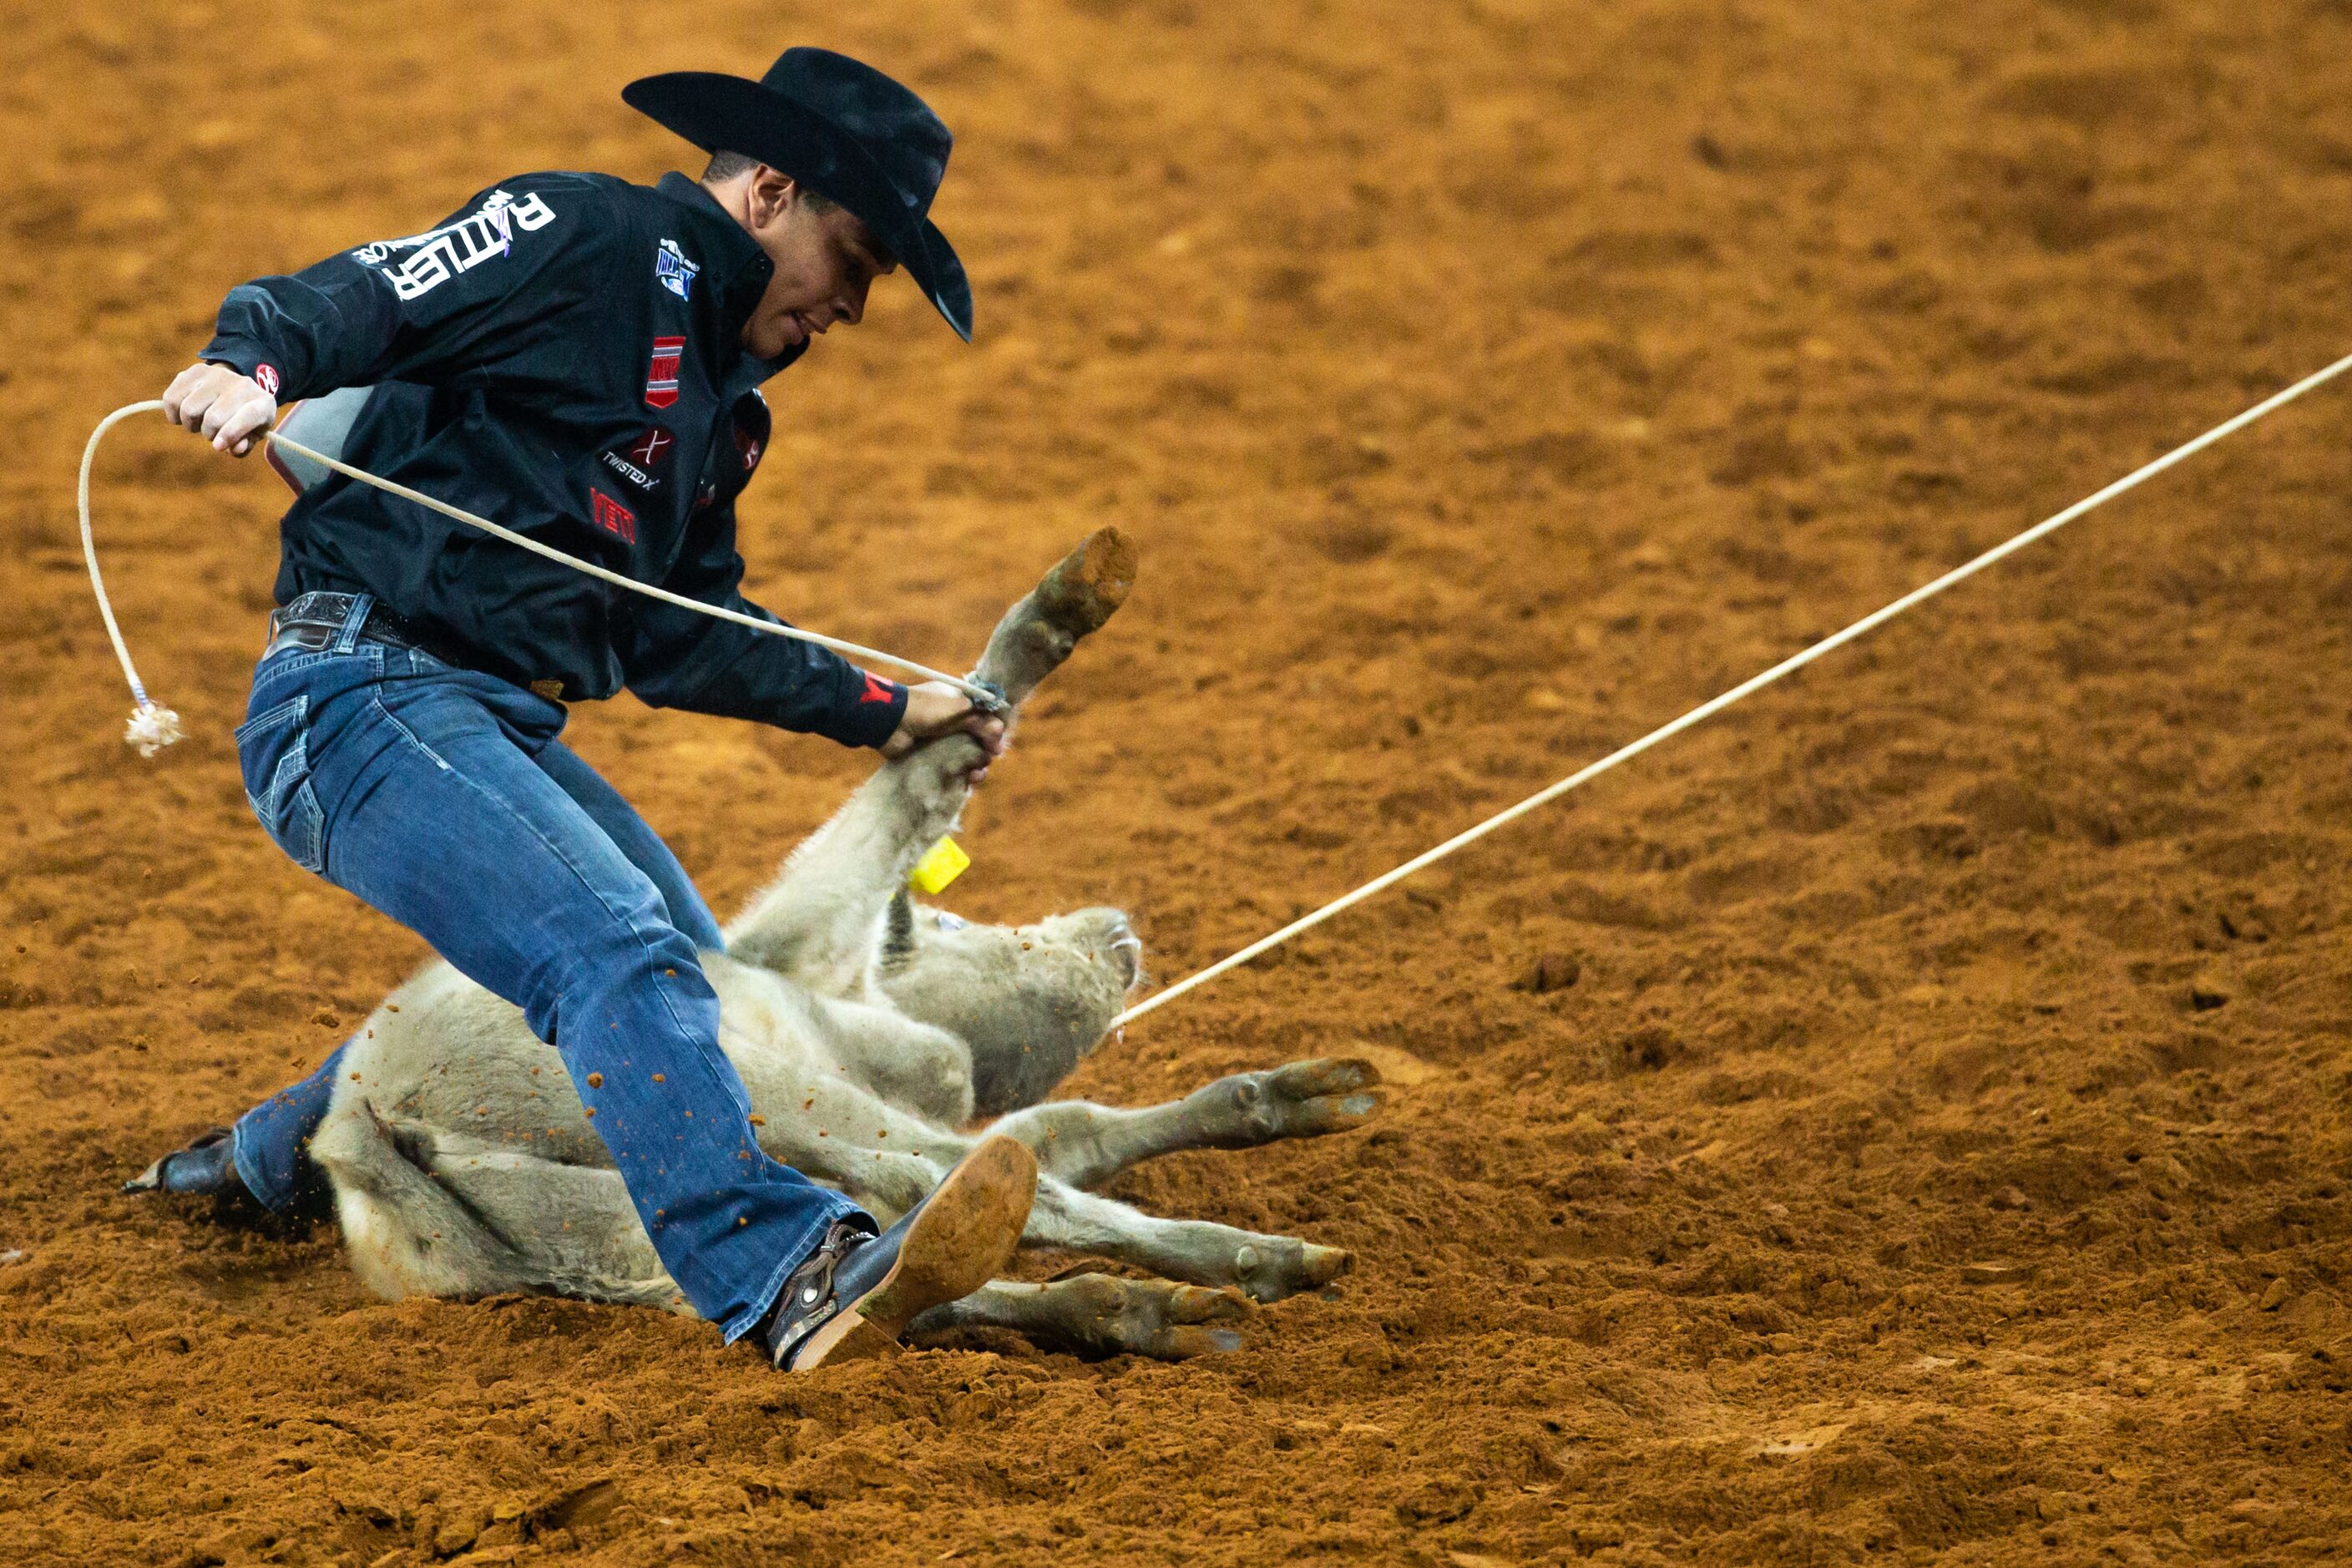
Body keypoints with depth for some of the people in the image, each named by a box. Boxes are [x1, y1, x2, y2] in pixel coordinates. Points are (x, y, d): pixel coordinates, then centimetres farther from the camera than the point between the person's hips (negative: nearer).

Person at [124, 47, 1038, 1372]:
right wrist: (250, 366, -33)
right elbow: (351, 303, -13)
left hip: (508, 730, 11)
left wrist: (888, 712, 22)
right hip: (365, 695, -11)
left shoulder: (721, 396, 22)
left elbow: (683, 641, 23)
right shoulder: (579, 238, -4)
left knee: (691, 965, 23)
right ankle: (791, 1279, -43)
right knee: (617, 952, -28)